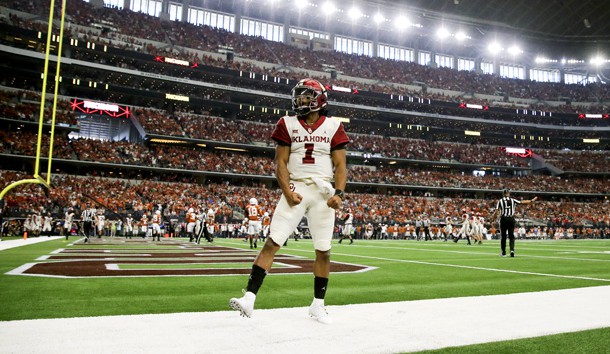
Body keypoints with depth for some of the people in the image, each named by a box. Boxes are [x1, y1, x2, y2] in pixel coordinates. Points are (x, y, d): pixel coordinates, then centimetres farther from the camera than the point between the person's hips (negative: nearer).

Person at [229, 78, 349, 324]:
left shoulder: (333, 127, 5)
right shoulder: (288, 124, 6)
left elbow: (340, 166, 4)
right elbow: (280, 162, 3)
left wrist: (339, 193, -11)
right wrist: (287, 191, -11)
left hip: (323, 191, 1)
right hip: (296, 189, 0)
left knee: (323, 250, 4)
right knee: (272, 242, -9)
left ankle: (318, 304, 18)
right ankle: (250, 297, -9)